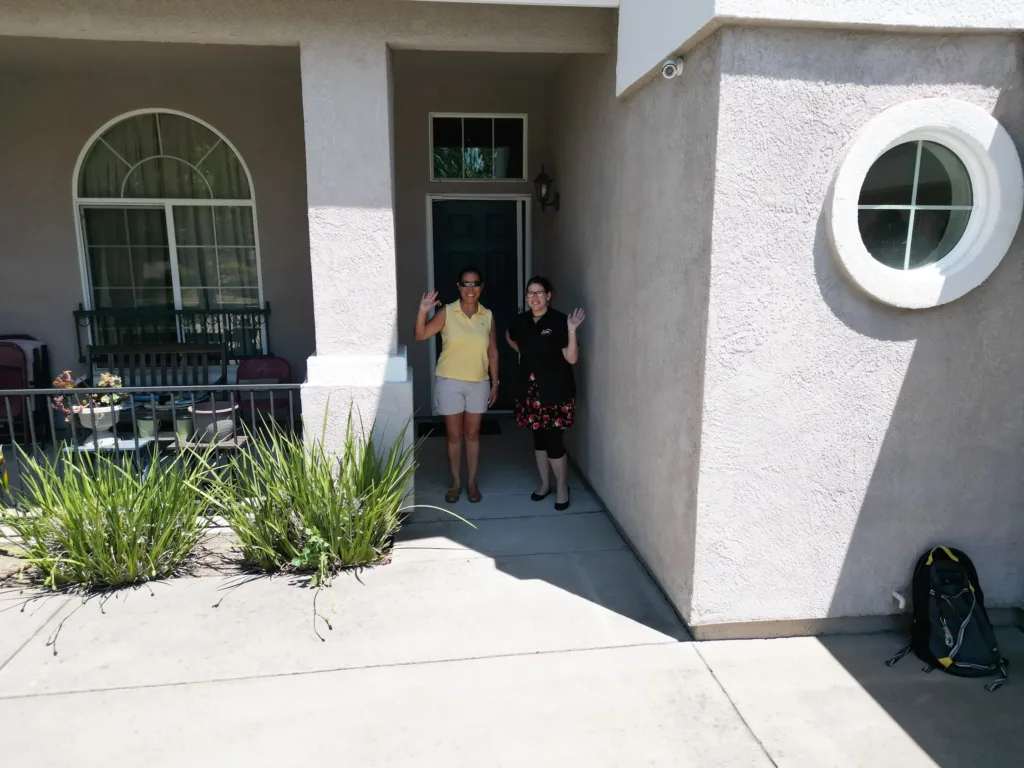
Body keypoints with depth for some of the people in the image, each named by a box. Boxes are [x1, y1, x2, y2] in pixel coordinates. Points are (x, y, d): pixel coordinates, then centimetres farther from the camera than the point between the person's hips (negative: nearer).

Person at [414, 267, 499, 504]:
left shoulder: (488, 316, 1)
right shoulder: (447, 312, -6)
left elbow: (492, 352, 7)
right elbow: (420, 336, -12)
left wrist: (495, 383, 5)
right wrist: (423, 311, -28)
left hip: (478, 384, 2)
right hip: (449, 383, -2)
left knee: (472, 434, 11)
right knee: (454, 435, 8)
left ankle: (472, 482, 23)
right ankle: (456, 483, 22)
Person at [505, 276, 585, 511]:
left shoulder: (559, 321, -12)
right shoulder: (522, 321, 3)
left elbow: (572, 358, -16)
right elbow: (509, 337, 27)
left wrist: (572, 330, -28)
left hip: (556, 392, -5)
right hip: (530, 391, 5)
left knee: (554, 442, -3)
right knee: (539, 439, 15)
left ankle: (562, 487, 16)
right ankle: (544, 483, 31)